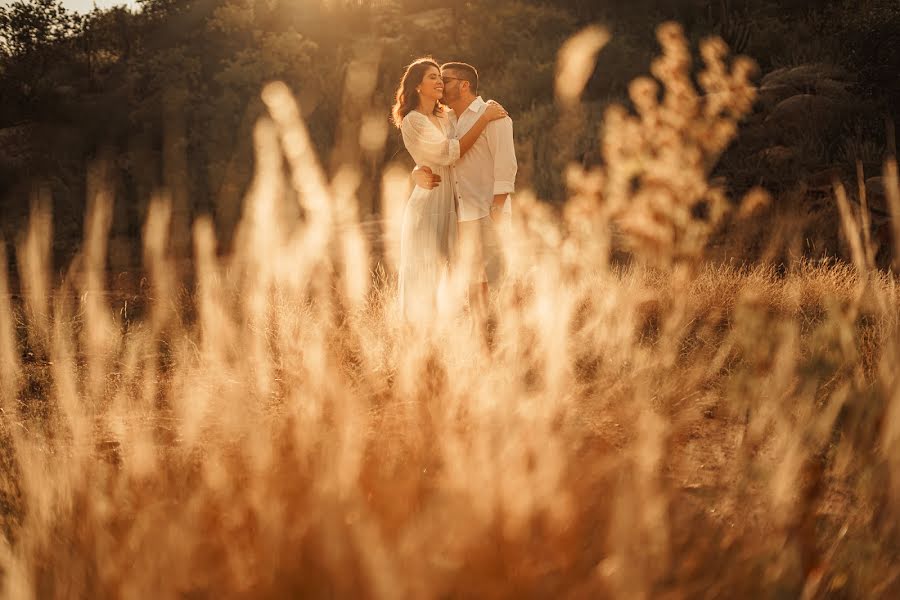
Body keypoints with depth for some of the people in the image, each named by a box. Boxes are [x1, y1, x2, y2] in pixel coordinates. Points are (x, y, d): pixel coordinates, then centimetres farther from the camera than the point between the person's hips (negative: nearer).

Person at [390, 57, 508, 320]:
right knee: (423, 276, -3)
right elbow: (450, 153, -18)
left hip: (449, 204, 8)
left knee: (443, 273, 11)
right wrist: (485, 118, -18)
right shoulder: (412, 121, -12)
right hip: (428, 203, -8)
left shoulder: (443, 118, 13)